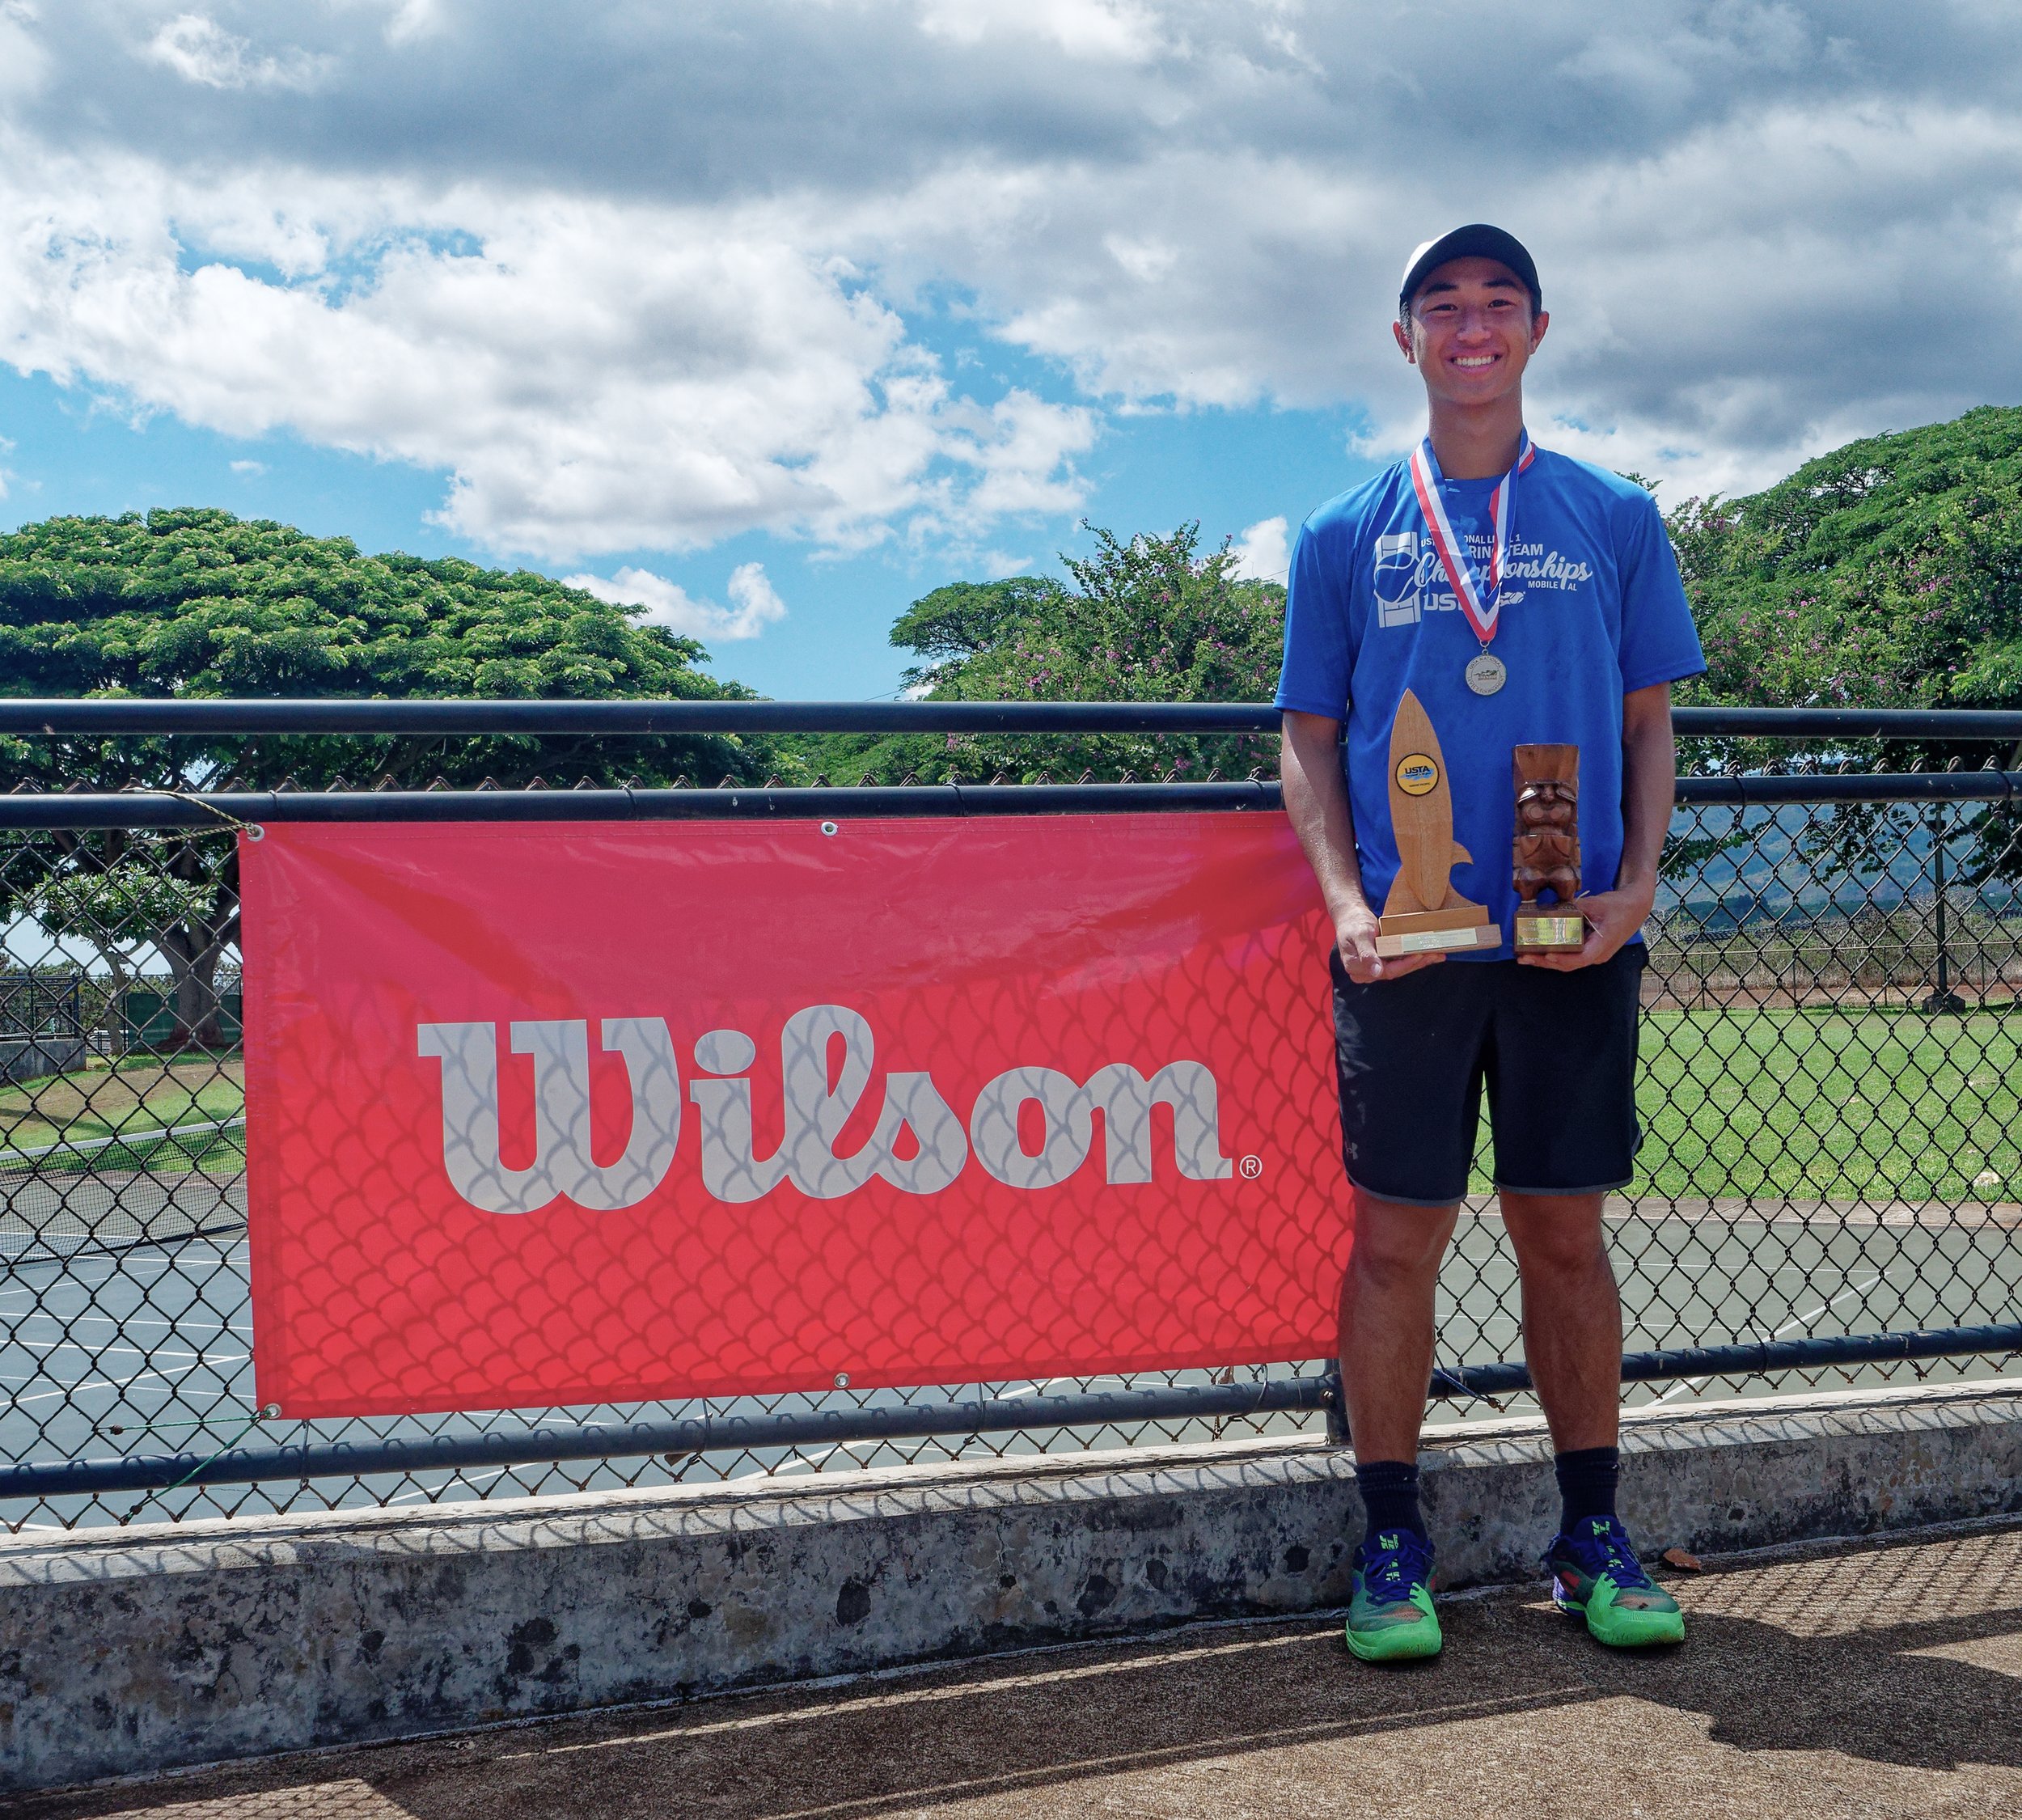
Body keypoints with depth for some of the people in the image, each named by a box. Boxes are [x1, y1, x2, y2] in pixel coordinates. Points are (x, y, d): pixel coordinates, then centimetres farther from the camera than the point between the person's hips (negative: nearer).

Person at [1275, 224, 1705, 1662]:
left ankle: (1593, 1535, 20)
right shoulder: (1346, 536, 8)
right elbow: (1310, 738, 8)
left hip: (1574, 942, 1)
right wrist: (1345, 899, -7)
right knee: (1398, 1237, 2)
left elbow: (1651, 722, 10)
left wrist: (1635, 884, -5)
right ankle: (1393, 1542, 14)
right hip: (1406, 943, 0)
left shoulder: (1615, 518, 9)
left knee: (1566, 1232, 7)